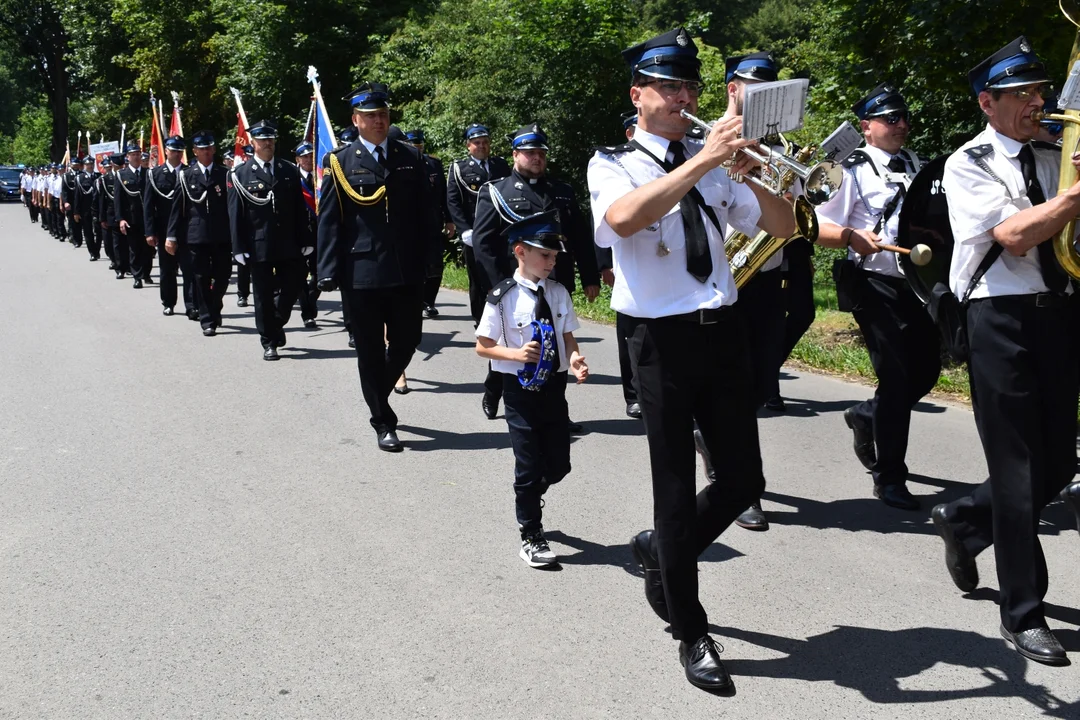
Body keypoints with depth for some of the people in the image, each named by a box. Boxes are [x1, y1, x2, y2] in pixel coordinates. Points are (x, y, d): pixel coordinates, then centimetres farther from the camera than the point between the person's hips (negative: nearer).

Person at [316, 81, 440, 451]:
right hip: (362, 272, -3)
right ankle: (383, 423, 16)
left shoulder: (410, 158, 9)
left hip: (408, 271, 3)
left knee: (407, 339, 10)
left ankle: (378, 392, 37)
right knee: (370, 349, 5)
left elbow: (427, 213, 9)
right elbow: (328, 222, -2)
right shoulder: (339, 162, 1)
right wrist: (329, 272, -9)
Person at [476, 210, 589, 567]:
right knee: (528, 464, 3)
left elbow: (568, 337, 8)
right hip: (520, 389, -5)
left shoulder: (558, 293, 0)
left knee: (559, 464, 10)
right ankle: (530, 536, 20)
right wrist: (516, 354, -23)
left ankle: (528, 500, 42)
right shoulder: (503, 298, -13)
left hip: (554, 387, 5)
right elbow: (482, 347, -7)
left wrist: (575, 359, -13)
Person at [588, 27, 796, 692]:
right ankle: (692, 633, 20)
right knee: (677, 490, 3)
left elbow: (784, 228, 4)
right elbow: (623, 218, -26)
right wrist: (705, 160, -31)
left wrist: (751, 175, -14)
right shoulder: (614, 165, -2)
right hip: (663, 340, -5)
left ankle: (661, 550, 36)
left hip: (723, 332, 5)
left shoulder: (713, 165, 12)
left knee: (745, 483, 8)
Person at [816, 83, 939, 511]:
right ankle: (889, 477, 9)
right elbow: (820, 227, -12)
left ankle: (867, 416, 37)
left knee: (927, 368, 10)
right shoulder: (852, 170, -6)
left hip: (918, 282, 7)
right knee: (896, 375, -5)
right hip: (877, 285, -7)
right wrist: (852, 236, -30)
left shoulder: (915, 166, 15)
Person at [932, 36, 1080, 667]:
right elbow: (1014, 235, -18)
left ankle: (965, 520, 37)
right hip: (1002, 316, -6)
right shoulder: (969, 165, -4)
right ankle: (1024, 614, 11)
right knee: (1017, 469, -1)